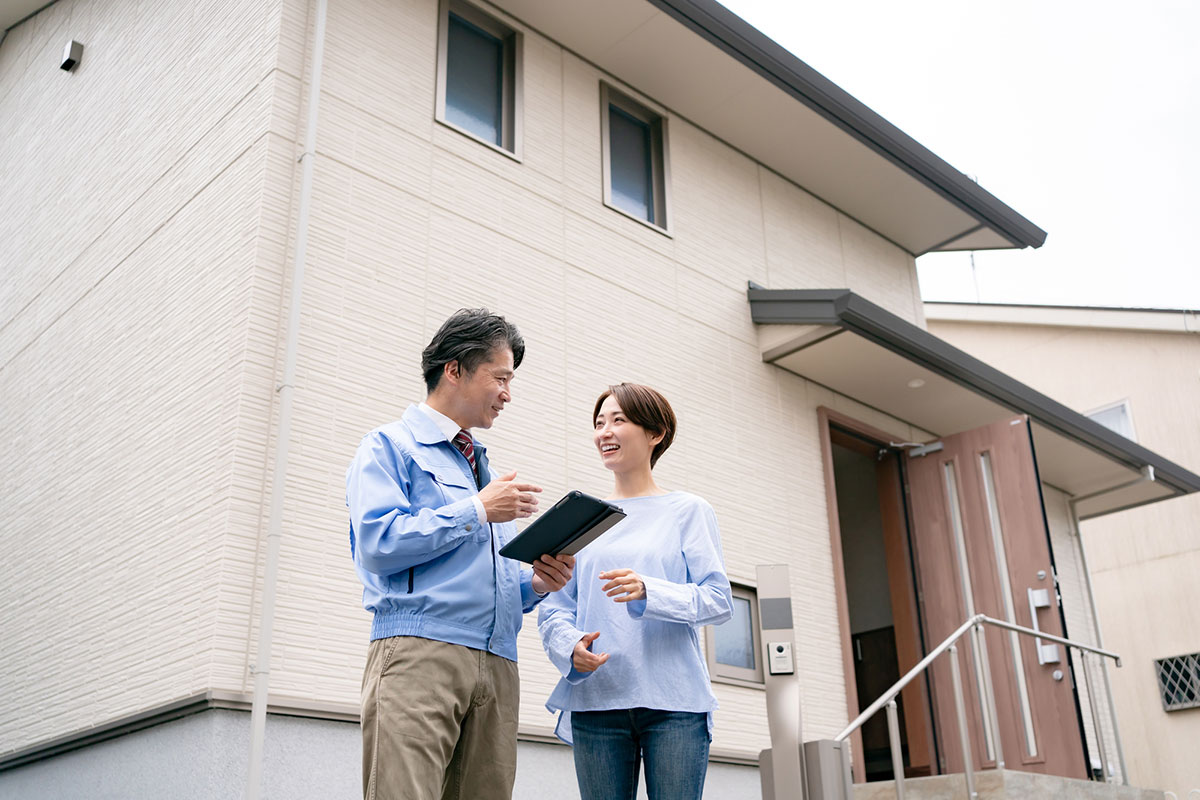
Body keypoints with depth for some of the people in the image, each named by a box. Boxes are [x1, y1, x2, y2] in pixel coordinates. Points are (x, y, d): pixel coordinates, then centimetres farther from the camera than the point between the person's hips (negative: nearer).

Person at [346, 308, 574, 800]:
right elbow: (378, 544, -11)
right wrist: (476, 511, -6)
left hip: (497, 666, 7)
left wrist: (535, 584, 7)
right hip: (418, 650, -6)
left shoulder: (486, 469, 28)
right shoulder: (390, 446, 6)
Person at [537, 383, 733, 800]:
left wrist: (648, 592, -19)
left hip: (673, 702, -2)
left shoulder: (688, 510, 7)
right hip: (595, 702, 3)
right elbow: (554, 607, 11)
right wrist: (571, 646, -10)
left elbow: (719, 600, -2)